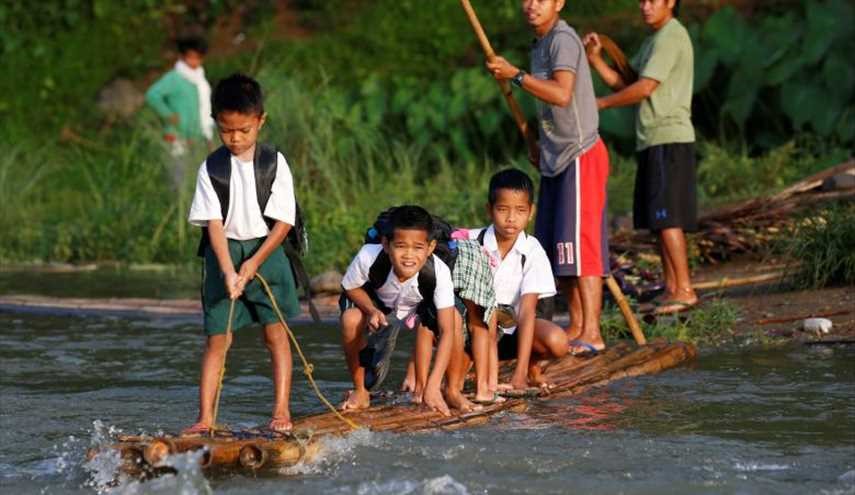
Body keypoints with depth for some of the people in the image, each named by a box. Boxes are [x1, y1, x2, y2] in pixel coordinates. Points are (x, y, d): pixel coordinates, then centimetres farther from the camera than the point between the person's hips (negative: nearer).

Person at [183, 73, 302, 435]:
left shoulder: (274, 164, -4)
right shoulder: (211, 169, -2)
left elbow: (283, 221, -5)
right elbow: (214, 223, -9)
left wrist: (254, 263, -13)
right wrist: (228, 270, -21)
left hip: (267, 253, 0)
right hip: (223, 255, 0)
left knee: (276, 333, -1)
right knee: (217, 338, -1)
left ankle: (281, 411, 4)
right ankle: (205, 417, -1)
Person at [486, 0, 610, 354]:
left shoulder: (563, 40, -14)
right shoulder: (541, 44, 15)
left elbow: (562, 94, -29)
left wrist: (514, 75, -25)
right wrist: (541, 146, 16)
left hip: (580, 155, -10)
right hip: (557, 157, 10)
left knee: (579, 245, -12)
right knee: (555, 249, 11)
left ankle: (591, 334, -12)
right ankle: (576, 327, 18)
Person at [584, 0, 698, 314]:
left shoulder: (671, 37, -11)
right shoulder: (654, 40, 21)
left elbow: (644, 88, -17)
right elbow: (625, 85, 18)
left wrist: (601, 103, -6)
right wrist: (596, 59, 5)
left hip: (669, 138, -10)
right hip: (653, 140, 10)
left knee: (667, 217, -14)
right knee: (659, 218, 9)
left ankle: (684, 290, -15)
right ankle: (671, 288, 11)